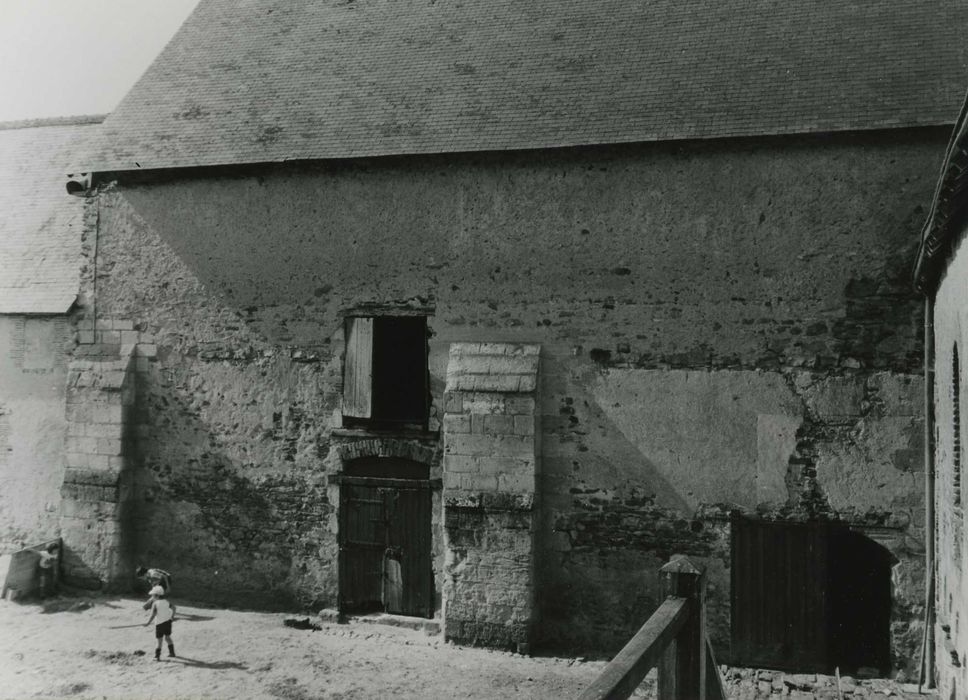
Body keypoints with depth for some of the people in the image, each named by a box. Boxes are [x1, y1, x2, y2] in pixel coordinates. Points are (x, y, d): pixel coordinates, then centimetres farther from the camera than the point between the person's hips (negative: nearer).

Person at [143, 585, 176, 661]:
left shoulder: (155, 603, -14)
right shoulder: (167, 601, 2)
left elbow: (153, 615, -19)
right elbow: (173, 608, 10)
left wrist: (148, 623, -12)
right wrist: (172, 616, 23)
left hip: (159, 623, -6)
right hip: (168, 621, 6)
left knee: (158, 639, 2)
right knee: (168, 637, 21)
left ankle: (157, 656, 2)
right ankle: (172, 652, 27)